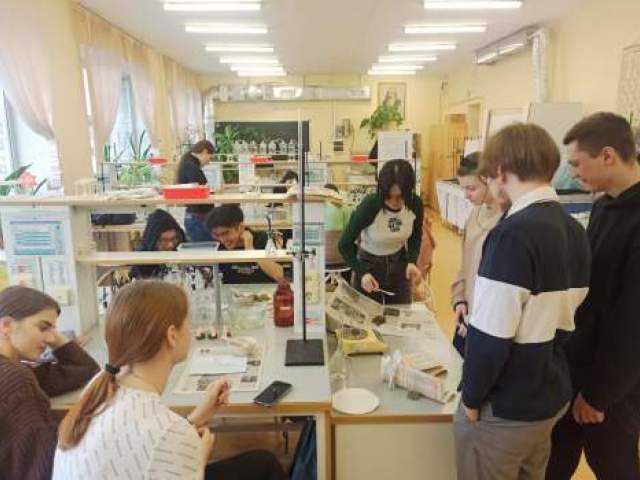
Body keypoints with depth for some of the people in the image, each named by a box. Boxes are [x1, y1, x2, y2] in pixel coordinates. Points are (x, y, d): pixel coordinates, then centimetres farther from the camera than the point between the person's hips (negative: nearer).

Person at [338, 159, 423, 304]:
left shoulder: (415, 204, -17)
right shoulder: (369, 205, -27)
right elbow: (345, 244, -19)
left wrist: (412, 261, -13)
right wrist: (361, 273, -31)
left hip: (399, 263, 3)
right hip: (369, 263, -3)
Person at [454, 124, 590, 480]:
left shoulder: (514, 233, -25)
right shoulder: (576, 231, 2)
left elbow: (491, 334, -25)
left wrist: (473, 398, -11)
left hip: (505, 409, -8)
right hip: (555, 396, 8)